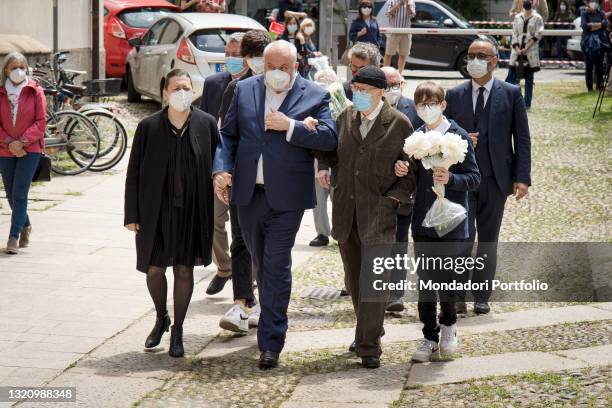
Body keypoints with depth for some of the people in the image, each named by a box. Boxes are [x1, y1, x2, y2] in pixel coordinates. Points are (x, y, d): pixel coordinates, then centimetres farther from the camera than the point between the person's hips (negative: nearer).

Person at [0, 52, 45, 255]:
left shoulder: (35, 92, -3)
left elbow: (41, 122, -5)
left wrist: (22, 142, -15)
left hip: (30, 149, -3)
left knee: (20, 194, -9)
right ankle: (25, 225, 37)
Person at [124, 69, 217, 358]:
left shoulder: (206, 124, -3)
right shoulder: (148, 127, -5)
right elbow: (134, 173, -1)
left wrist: (216, 210, -1)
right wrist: (131, 215, -3)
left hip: (191, 211, 0)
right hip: (156, 210, 0)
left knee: (184, 270, 6)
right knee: (154, 269, 7)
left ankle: (177, 331, 20)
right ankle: (160, 319, 34)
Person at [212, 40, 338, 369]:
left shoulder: (314, 96, -2)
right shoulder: (245, 90, 9)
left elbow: (330, 138, -13)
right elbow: (228, 134, 12)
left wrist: (290, 127, -19)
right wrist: (221, 169, -4)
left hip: (286, 197, -4)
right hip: (248, 193, 4)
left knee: (276, 266, -7)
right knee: (261, 263, 17)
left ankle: (271, 342, -3)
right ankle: (272, 319, 36)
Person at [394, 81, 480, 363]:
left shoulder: (458, 136, -7)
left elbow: (475, 177, -7)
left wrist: (450, 178, -24)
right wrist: (401, 170, -5)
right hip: (423, 221, 4)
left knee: (446, 279, -4)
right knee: (425, 282, 7)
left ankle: (448, 323, 23)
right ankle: (430, 337, 17)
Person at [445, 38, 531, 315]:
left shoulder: (511, 94, 3)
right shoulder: (455, 95, 8)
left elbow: (522, 138, 2)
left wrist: (522, 178, -6)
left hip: (495, 178, 0)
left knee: (488, 240, 8)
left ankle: (481, 298, 17)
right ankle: (457, 296, -2)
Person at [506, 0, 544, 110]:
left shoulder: (537, 18, 0)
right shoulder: (517, 17, 8)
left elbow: (537, 35, -6)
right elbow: (514, 34, 5)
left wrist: (526, 48, -13)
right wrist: (517, 48, -8)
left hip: (531, 51, -2)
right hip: (517, 50, 2)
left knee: (529, 78, 3)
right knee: (512, 75, -2)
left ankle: (527, 103, 7)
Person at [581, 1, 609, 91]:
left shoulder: (601, 13, 12)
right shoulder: (584, 13, 5)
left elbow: (605, 24, -4)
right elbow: (584, 25, -10)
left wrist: (592, 25, -11)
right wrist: (599, 24, -5)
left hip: (600, 42, 2)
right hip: (588, 42, -2)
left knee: (599, 66, 0)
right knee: (588, 66, -2)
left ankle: (599, 86, 6)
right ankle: (589, 87, 1)